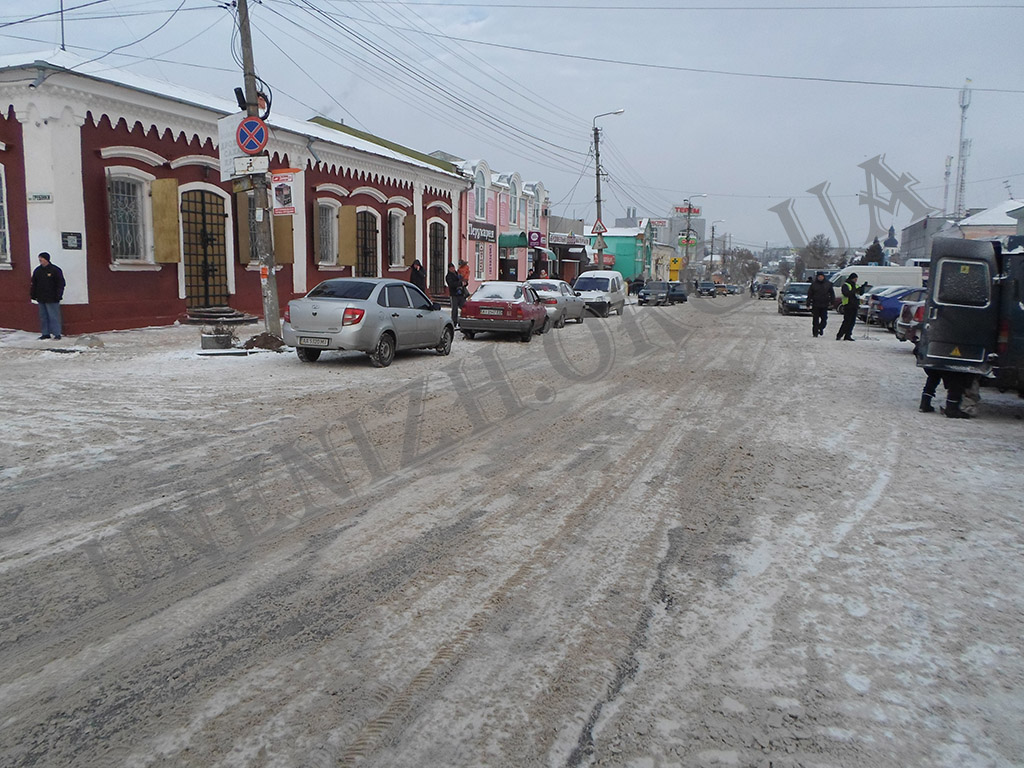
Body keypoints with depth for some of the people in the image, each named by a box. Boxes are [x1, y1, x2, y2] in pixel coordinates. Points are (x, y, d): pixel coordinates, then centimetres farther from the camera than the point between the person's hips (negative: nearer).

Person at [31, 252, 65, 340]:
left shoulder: (55, 270, -4)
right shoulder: (37, 270, 12)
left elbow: (61, 284, -6)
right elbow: (34, 284, 19)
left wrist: (58, 295, -12)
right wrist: (33, 295, 13)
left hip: (52, 299, -6)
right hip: (41, 299, 6)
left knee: (53, 316, -6)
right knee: (43, 317, 8)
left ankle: (57, 333, -2)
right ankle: (45, 333, 15)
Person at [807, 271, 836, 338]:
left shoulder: (828, 284, 6)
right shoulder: (814, 284, 2)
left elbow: (832, 294, 10)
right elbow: (809, 295, 4)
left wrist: (832, 303, 3)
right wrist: (808, 303, -1)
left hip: (824, 305, 1)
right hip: (815, 305, -1)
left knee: (824, 319, -1)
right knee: (815, 320, 0)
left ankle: (821, 328, 24)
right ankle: (815, 333, 7)